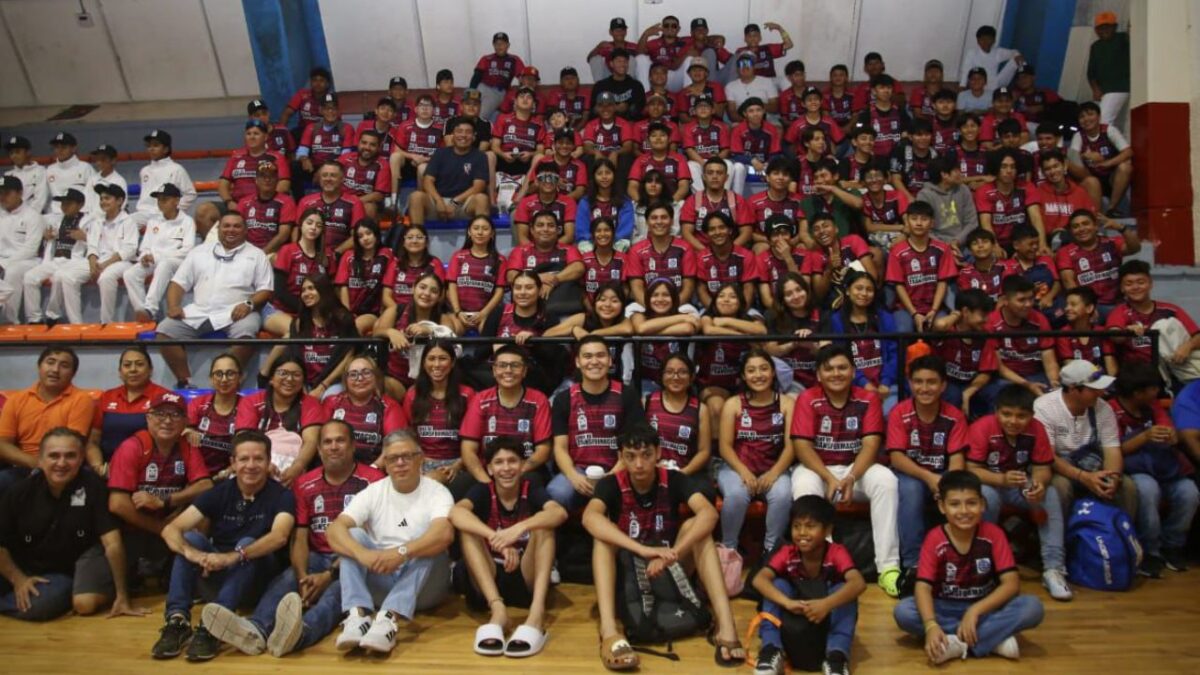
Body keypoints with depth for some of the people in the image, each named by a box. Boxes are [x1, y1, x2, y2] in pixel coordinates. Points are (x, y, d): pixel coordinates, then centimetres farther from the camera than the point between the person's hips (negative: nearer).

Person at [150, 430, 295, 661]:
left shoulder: (281, 495, -12)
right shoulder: (219, 493, -3)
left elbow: (279, 537, -31)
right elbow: (171, 530, -13)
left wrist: (232, 557, -44)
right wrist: (191, 552, -35)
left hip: (259, 577, -3)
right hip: (219, 573, 3)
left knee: (247, 545, -32)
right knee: (191, 537, -21)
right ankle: (177, 621, -30)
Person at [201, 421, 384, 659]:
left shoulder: (372, 480, -5)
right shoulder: (305, 484, 10)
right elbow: (299, 537, 2)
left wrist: (330, 574, -18)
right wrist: (302, 577, -17)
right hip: (317, 557, 4)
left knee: (339, 588, -35)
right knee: (287, 579, -27)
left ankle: (300, 632, -64)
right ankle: (255, 630, -55)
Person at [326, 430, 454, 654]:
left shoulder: (437, 492, -7)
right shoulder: (373, 492, 2)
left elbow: (444, 534, -27)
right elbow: (334, 529, -14)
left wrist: (401, 552, -42)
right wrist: (362, 554, -34)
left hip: (424, 586, -2)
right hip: (379, 582, 3)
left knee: (431, 547, -30)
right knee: (353, 535, -17)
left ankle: (388, 619, -44)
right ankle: (357, 616, -35)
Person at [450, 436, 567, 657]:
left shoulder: (532, 489, -3)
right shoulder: (482, 491, -3)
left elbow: (560, 513, -26)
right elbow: (455, 513, -27)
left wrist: (520, 528, -43)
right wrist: (496, 538, -41)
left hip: (527, 578, 0)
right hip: (490, 578, 1)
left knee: (543, 526, -23)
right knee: (467, 528, -21)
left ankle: (537, 613, -40)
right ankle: (498, 609, -35)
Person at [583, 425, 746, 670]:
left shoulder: (674, 480, -12)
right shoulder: (611, 484, -14)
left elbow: (708, 513, -30)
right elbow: (590, 517, -36)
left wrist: (672, 554, -45)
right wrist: (643, 550, -48)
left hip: (670, 570, 1)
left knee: (694, 527, -25)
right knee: (603, 534, -28)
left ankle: (726, 627, -36)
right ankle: (609, 632, -44)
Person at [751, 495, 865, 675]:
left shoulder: (836, 552, -21)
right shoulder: (787, 552, -18)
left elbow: (858, 583, -40)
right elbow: (759, 579, -33)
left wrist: (827, 604, -56)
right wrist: (788, 603, -50)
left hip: (827, 615, -1)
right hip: (795, 613, 1)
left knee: (843, 589, -29)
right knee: (778, 585, -26)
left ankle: (837, 655, -36)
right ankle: (771, 650, -34)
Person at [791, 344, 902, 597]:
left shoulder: (868, 400, -1)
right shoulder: (808, 399, -6)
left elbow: (870, 445, -10)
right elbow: (802, 446, -12)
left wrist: (850, 478, -27)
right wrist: (830, 479, -24)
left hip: (856, 469, 2)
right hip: (817, 469, -1)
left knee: (886, 479, -29)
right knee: (803, 485, -35)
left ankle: (888, 566, -26)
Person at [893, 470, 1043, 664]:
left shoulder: (993, 534, -11)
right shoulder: (934, 539, -14)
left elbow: (1011, 583, -17)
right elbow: (923, 587, -22)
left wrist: (975, 611, -30)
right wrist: (931, 625, -40)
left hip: (985, 607, 1)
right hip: (946, 609, 0)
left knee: (1032, 607, -26)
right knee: (903, 612, -30)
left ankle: (957, 644, -28)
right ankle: (996, 637, -27)